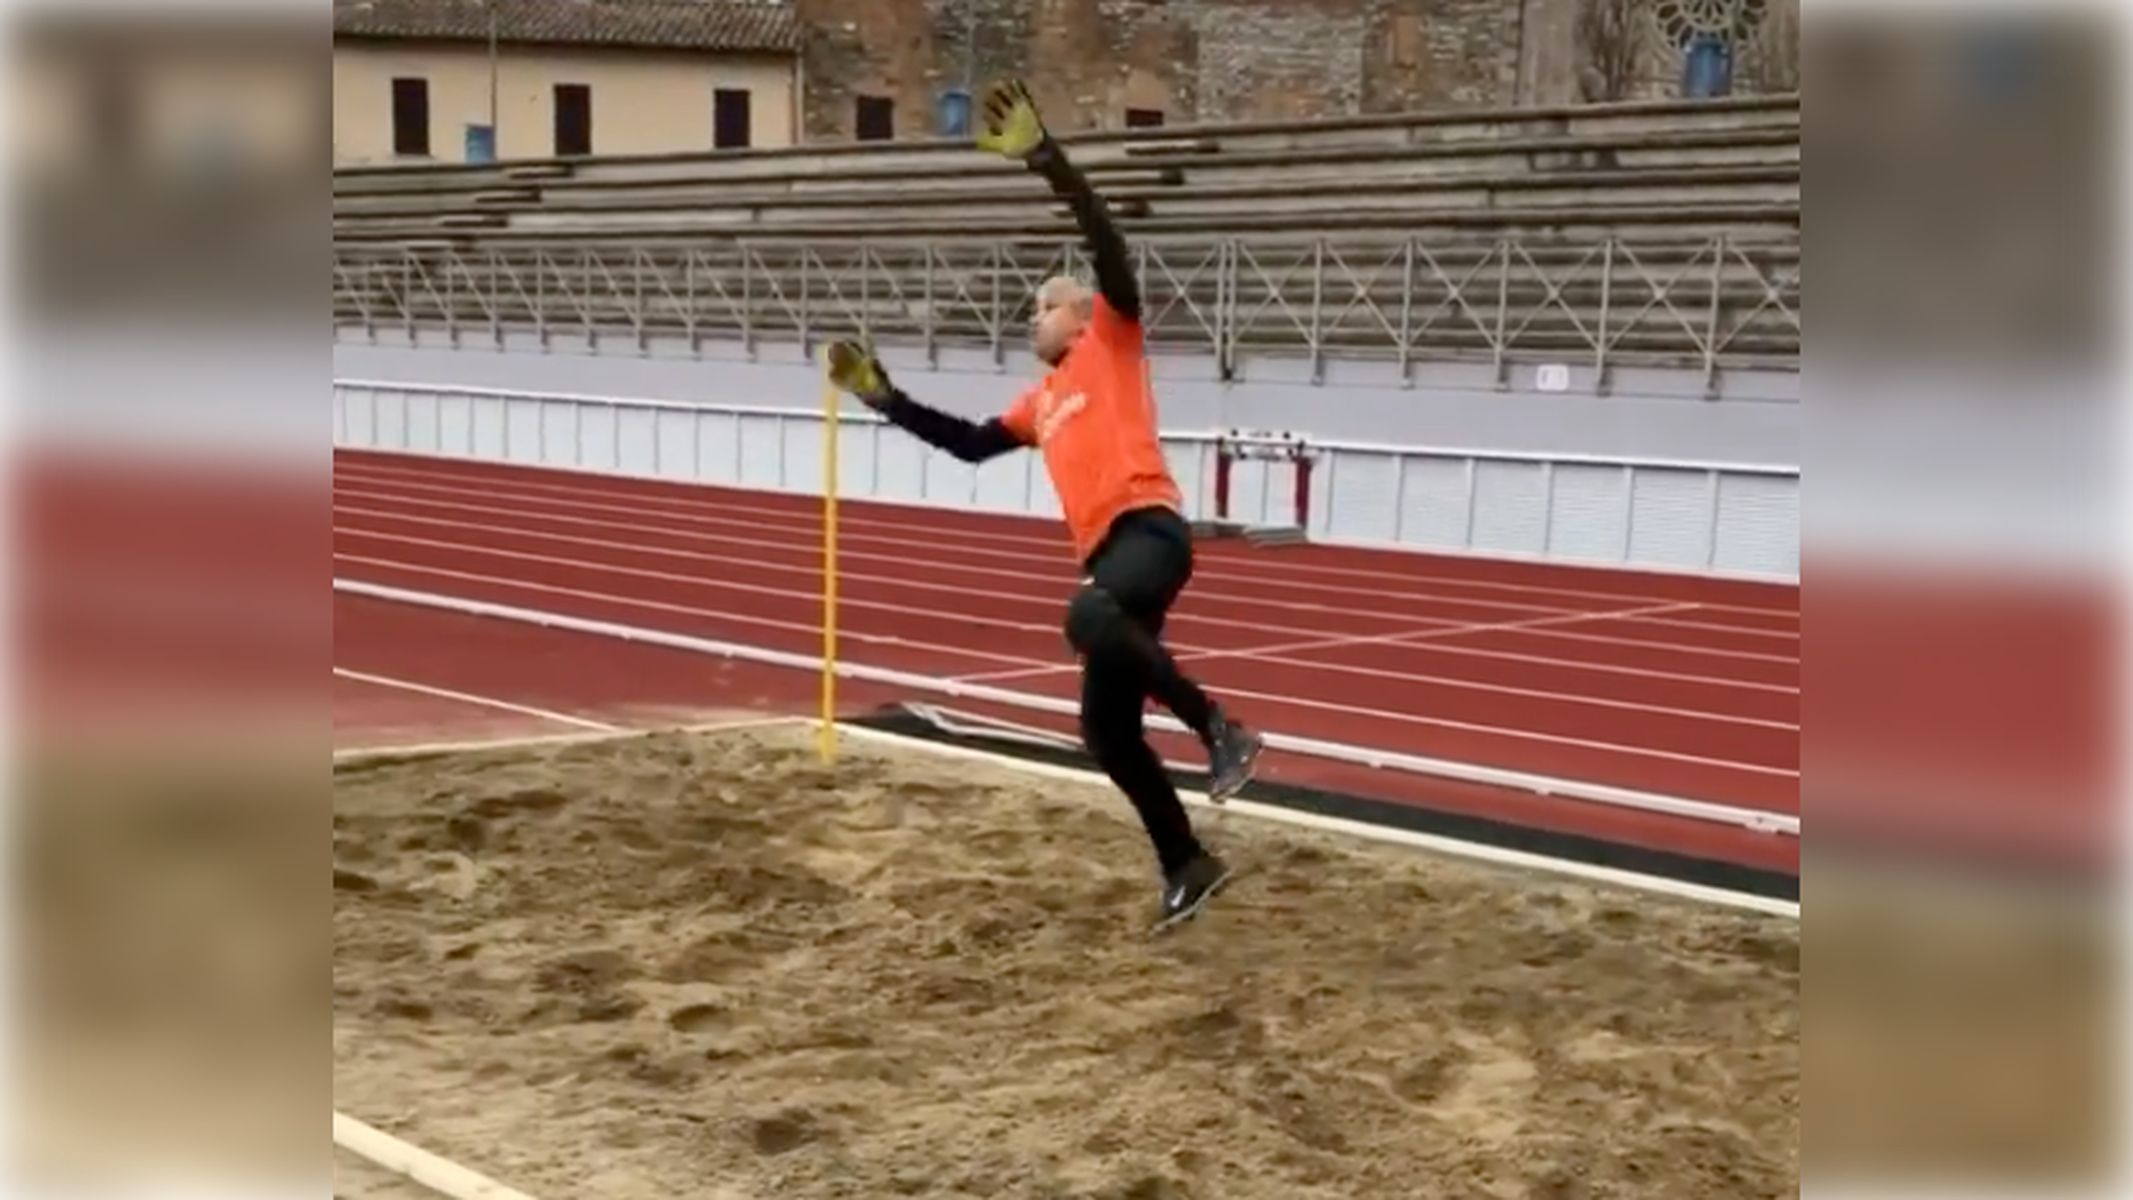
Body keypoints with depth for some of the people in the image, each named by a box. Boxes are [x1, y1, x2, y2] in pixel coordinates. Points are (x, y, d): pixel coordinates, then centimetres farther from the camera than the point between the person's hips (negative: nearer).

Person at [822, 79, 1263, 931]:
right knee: (1106, 732, 6)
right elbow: (970, 444, 30)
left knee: (1090, 618, -39)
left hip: (1148, 528, -8)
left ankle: (1219, 729, -29)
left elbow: (1106, 241, -7)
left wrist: (1043, 157, -15)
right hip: (1108, 550, 8)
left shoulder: (1110, 342, 8)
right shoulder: (1044, 400, 26)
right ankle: (1187, 867, 18)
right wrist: (885, 399, 27)